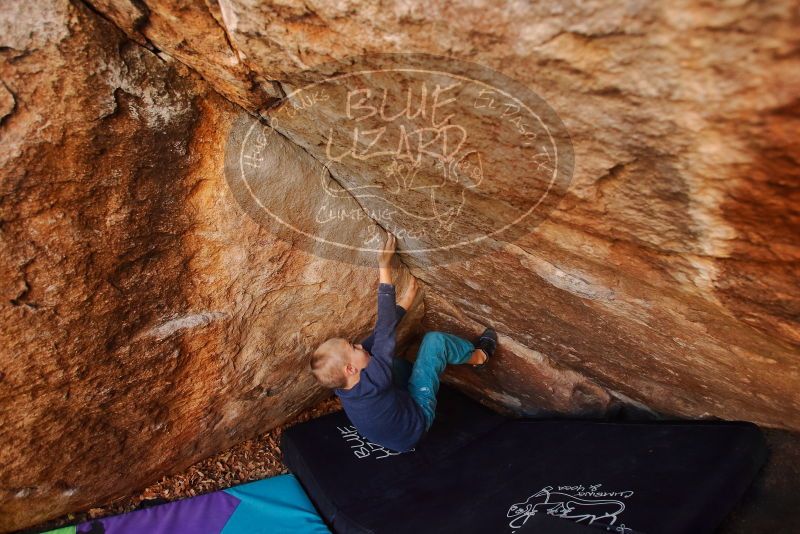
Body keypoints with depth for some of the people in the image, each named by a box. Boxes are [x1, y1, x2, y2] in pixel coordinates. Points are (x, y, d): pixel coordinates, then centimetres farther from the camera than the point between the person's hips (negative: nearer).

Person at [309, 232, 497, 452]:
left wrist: (404, 303, -11)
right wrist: (385, 268, -38)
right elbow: (385, 330, -38)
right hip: (417, 416, -7)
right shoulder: (372, 382, -41)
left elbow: (376, 337, -14)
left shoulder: (342, 383, -20)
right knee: (435, 340, -12)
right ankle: (478, 356, 16)